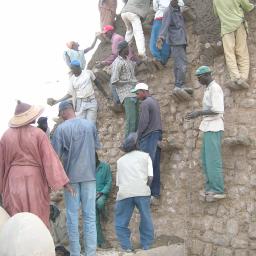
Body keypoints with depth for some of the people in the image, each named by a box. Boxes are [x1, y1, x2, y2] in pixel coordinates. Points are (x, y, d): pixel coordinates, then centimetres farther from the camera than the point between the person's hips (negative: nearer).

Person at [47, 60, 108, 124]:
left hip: (92, 102, 0)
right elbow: (70, 94, 2)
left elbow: (97, 83, 12)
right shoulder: (72, 79, 1)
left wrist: (105, 94, 19)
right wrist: (57, 101, -6)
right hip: (80, 103, 1)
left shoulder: (88, 72, -1)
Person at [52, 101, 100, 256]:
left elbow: (56, 154, -8)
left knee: (73, 216, 5)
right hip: (89, 174, 2)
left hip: (71, 175, -2)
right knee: (90, 215, 4)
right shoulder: (90, 124, 1)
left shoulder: (61, 128, -8)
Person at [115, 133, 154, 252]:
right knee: (146, 221, 13)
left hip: (125, 192, 1)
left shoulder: (120, 160, 27)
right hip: (141, 191, -1)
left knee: (121, 223, 12)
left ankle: (127, 247, 3)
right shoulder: (145, 155, 19)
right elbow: (150, 177, 6)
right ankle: (146, 247, 15)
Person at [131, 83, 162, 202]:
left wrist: (138, 137, -7)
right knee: (155, 166, 7)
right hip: (157, 136, 9)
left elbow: (143, 122, -16)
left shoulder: (145, 104, -10)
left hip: (148, 136, -9)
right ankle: (155, 193, 9)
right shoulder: (155, 101, 18)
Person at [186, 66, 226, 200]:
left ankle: (218, 190, -6)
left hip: (214, 129, -10)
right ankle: (210, 188, 14)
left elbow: (217, 110, -21)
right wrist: (197, 114, 13)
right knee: (205, 159, 10)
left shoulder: (215, 88, -12)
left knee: (213, 159, -9)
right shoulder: (208, 89, 19)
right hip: (208, 128, 10)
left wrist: (198, 113, -19)